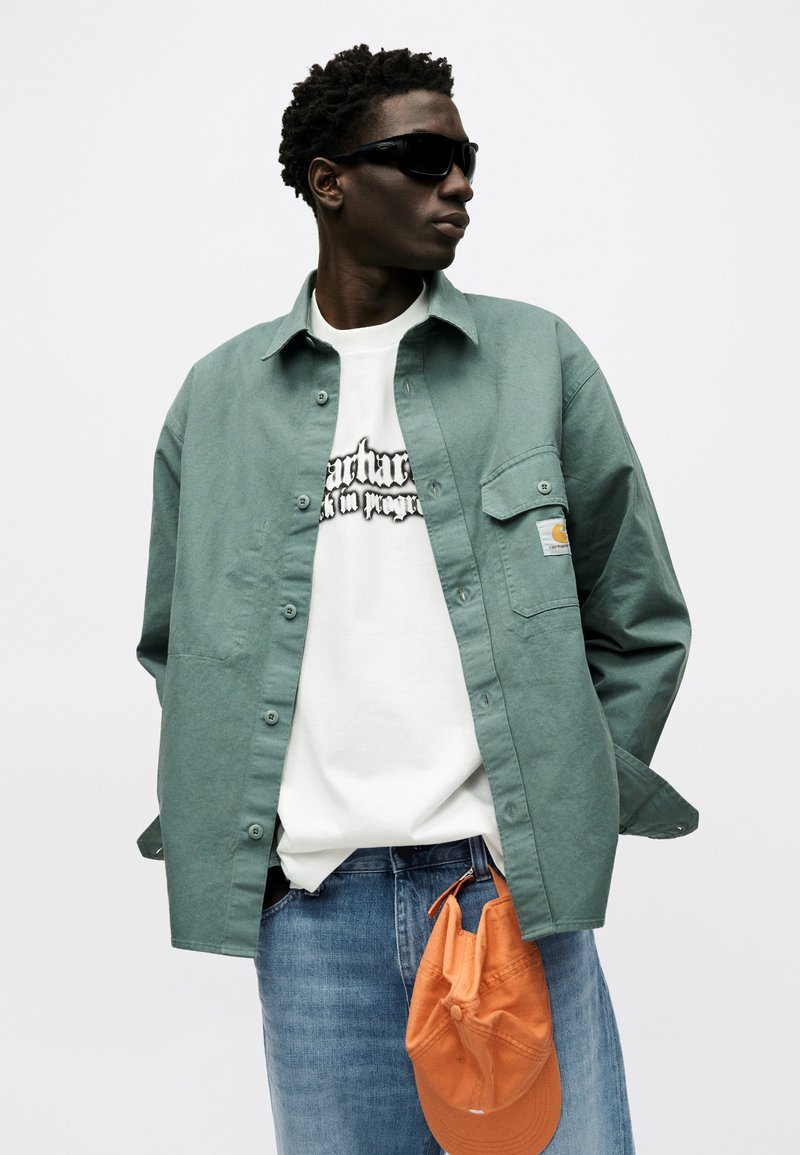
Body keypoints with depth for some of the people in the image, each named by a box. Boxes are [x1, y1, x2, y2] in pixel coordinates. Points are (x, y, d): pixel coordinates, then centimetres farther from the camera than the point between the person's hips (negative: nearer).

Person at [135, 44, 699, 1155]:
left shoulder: (540, 357, 3)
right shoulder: (217, 396, 7)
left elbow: (640, 621, 7)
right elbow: (175, 641, 15)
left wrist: (564, 808, 2)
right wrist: (228, 831, 5)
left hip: (516, 886, -1)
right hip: (307, 898, 1)